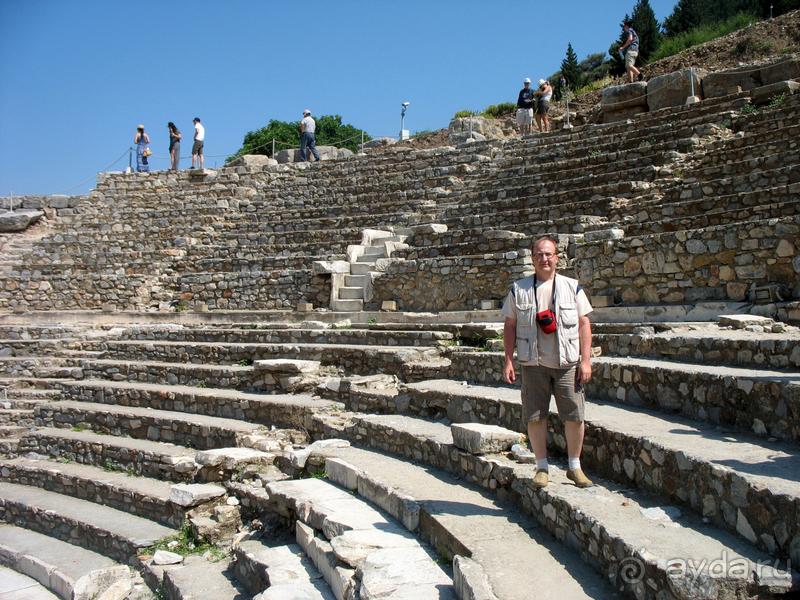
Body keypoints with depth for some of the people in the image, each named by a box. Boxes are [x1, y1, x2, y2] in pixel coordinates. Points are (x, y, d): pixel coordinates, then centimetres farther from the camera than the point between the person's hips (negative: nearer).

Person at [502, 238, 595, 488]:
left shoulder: (572, 287, 5)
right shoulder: (519, 290, 5)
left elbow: (584, 324, 4)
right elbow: (510, 326, 7)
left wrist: (585, 360, -2)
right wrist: (508, 360, 1)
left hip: (567, 364, 0)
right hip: (533, 364, 0)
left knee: (575, 416, 1)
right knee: (535, 417, 4)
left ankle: (575, 467, 19)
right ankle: (541, 467, 20)